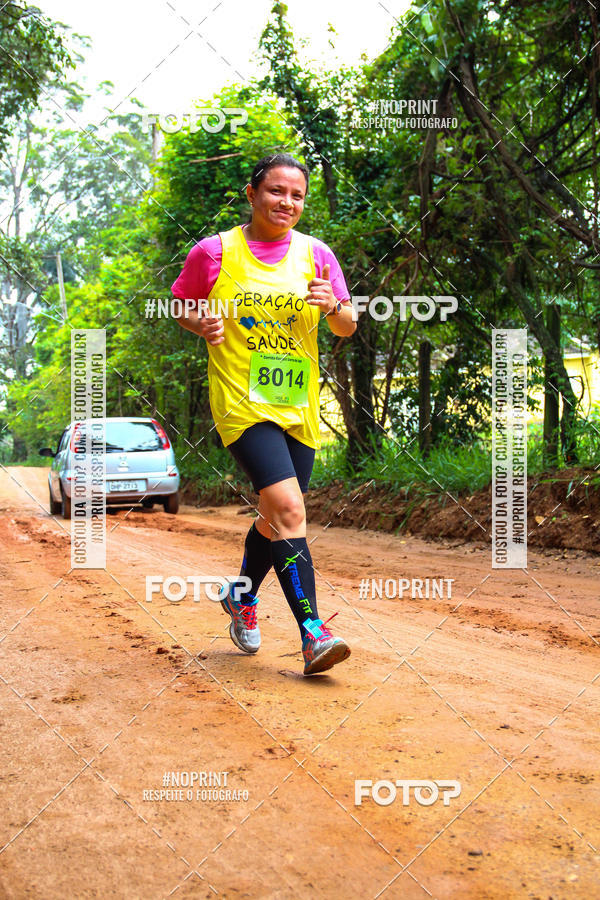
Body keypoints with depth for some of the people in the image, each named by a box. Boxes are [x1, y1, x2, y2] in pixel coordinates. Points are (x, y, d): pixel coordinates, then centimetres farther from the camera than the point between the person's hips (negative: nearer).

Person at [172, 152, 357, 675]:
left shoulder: (315, 254, 6)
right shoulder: (215, 252, -1)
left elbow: (347, 329, 10)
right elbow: (178, 304, 11)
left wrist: (334, 306, -12)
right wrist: (202, 324, -11)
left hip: (299, 406, 5)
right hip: (242, 401, -4)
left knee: (276, 517, 13)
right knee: (288, 507, -21)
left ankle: (242, 597, 40)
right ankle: (312, 634, -17)